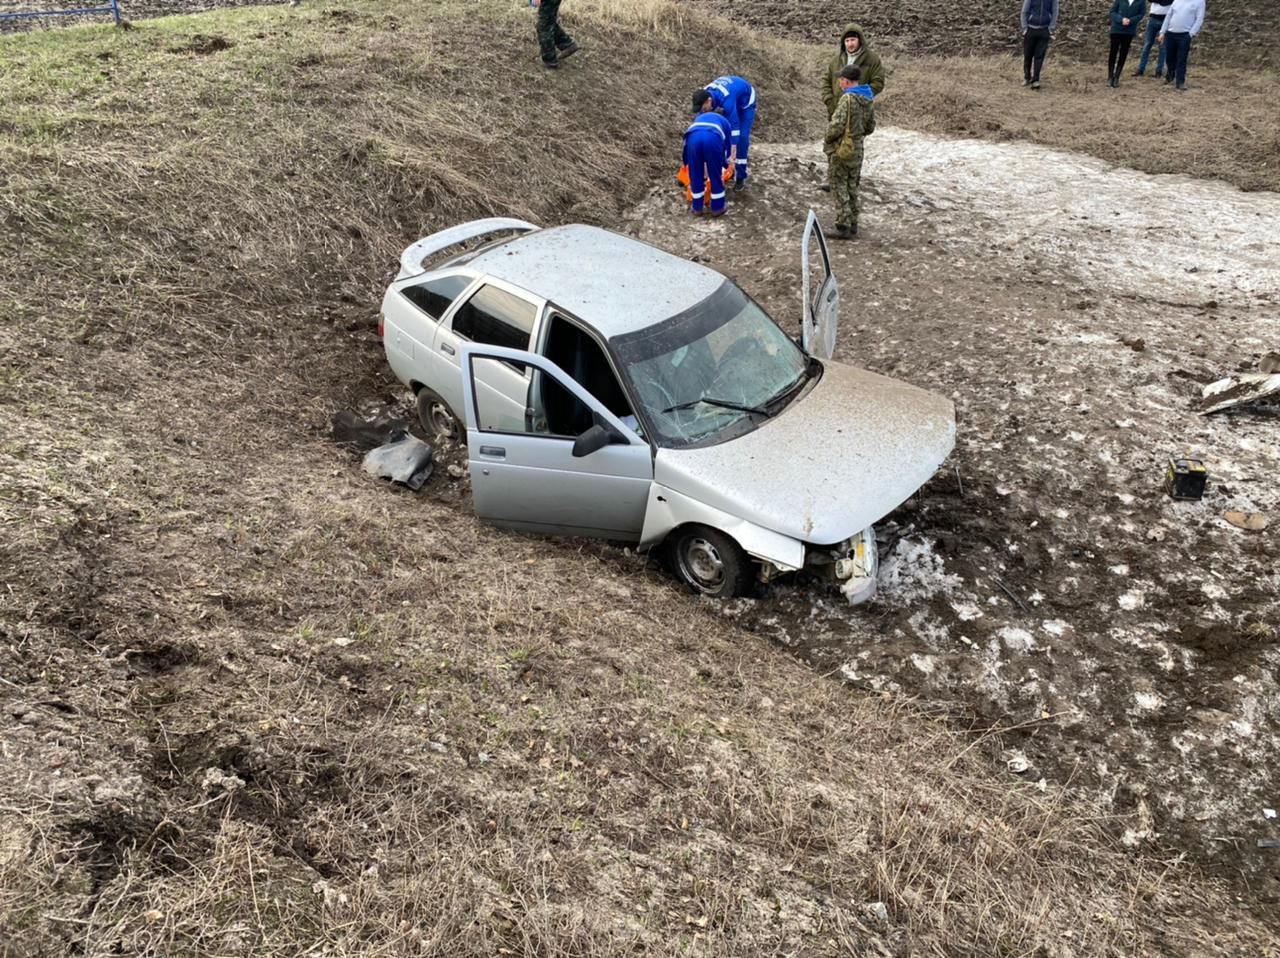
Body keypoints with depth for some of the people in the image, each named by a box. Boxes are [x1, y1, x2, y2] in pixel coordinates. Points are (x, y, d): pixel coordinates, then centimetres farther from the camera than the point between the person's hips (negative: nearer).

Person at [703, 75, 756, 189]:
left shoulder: (726, 99, -45)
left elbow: (734, 125, -47)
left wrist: (733, 156, -50)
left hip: (746, 101, -6)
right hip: (733, 99, 7)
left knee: (742, 136, -15)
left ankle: (740, 177, -11)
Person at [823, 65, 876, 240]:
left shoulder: (847, 99, -19)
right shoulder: (868, 101, 6)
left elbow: (836, 125, -23)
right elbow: (870, 128, 13)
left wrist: (827, 139, -6)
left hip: (840, 151, -7)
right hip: (857, 151, 7)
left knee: (839, 188, 0)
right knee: (852, 188, 17)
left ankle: (843, 227, -1)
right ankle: (853, 225, 23)